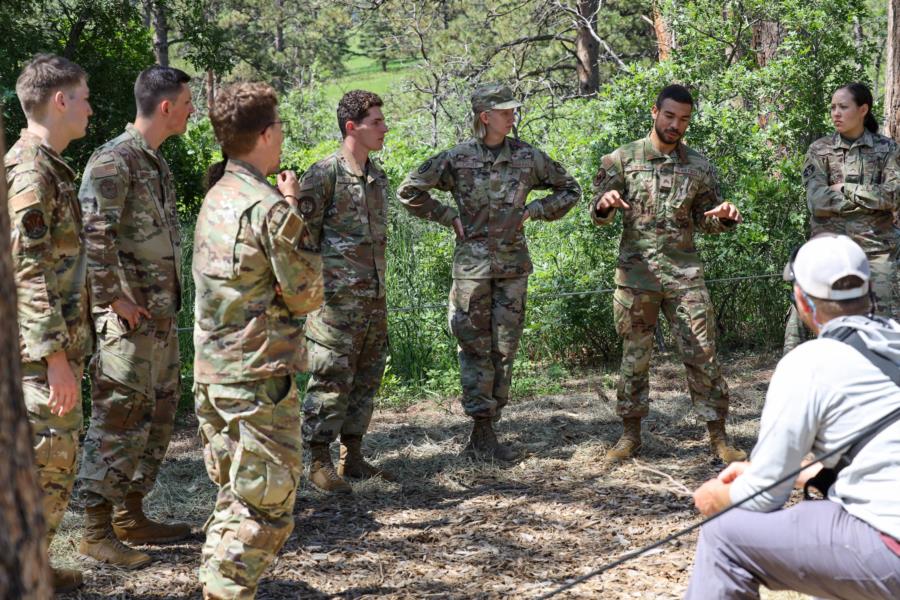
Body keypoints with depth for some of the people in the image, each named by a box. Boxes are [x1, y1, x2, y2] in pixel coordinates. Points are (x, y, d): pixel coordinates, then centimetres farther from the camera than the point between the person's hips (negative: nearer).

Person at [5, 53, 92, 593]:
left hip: (56, 346, 10)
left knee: (57, 461, 16)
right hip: (44, 351, -10)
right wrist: (56, 356, -23)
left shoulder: (49, 167, 16)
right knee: (46, 465, -5)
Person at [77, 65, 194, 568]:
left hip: (162, 315, 10)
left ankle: (131, 516, 24)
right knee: (119, 418, -5)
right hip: (129, 318, -10)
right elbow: (94, 236, -23)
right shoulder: (114, 161, -15)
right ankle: (97, 530, 3)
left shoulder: (157, 162, 16)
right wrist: (114, 298, -20)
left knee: (158, 415, 14)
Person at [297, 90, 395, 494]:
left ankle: (352, 457, 21)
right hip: (337, 298, -8)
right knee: (331, 381, -4)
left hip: (374, 298, 8)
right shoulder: (324, 175, -11)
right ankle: (319, 462, 5)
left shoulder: (377, 177, 13)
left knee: (366, 381, 12)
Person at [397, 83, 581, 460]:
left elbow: (569, 190, 14)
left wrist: (533, 211, 2)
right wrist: (448, 217, 0)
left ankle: (486, 433, 14)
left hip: (513, 265, 3)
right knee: (475, 347, 0)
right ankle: (481, 433, 6)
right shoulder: (457, 159, -4)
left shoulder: (527, 157, 2)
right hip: (472, 263, -2)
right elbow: (409, 191, 5)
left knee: (505, 348, 5)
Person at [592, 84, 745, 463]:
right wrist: (606, 204, -23)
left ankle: (718, 437, 7)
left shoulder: (698, 166, 8)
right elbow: (598, 214, 1)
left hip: (685, 274, 1)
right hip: (636, 272, -1)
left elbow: (704, 220, 14)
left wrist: (724, 217, -9)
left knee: (703, 356, -1)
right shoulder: (623, 159, 3)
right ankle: (631, 435, 19)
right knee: (634, 356, 7)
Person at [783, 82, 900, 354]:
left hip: (875, 247, 0)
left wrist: (847, 189, -11)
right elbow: (817, 202, -10)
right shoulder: (819, 150, 3)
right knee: (802, 312, -5)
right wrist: (872, 198, -9)